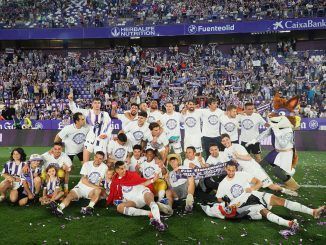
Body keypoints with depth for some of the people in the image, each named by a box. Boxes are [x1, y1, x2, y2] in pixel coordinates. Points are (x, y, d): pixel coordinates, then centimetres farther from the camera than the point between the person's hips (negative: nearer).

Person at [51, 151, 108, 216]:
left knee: (98, 190, -32)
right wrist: (94, 186, -20)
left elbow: (99, 185, -1)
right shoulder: (87, 164, -3)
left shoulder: (104, 167, -3)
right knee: (70, 195, -25)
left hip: (92, 190, -1)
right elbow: (83, 180, -11)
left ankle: (90, 207, -49)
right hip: (81, 187, 1)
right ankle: (59, 208, -48)